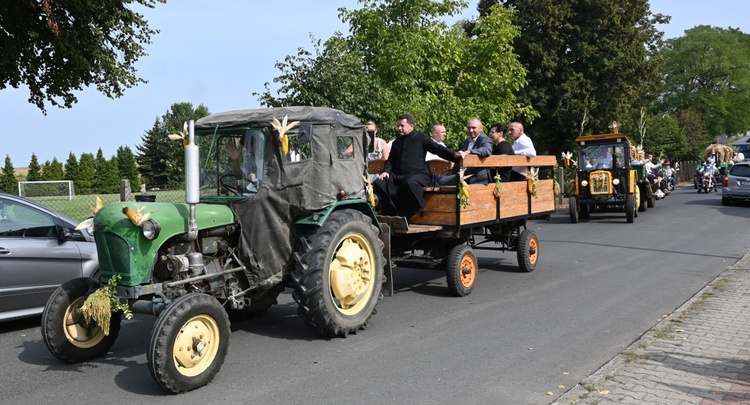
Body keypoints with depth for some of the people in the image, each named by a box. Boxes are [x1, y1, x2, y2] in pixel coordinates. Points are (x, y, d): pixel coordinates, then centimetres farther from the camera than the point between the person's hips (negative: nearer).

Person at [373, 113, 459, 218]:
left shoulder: (421, 137, 10)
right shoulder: (396, 142, 25)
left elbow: (437, 148, 0)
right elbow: (390, 160, 27)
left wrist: (454, 155, -16)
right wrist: (386, 171, 5)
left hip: (418, 174, -5)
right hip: (398, 176, 5)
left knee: (410, 183, -40)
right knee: (378, 183, -19)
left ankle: (405, 216, -25)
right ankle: (391, 214, -15)